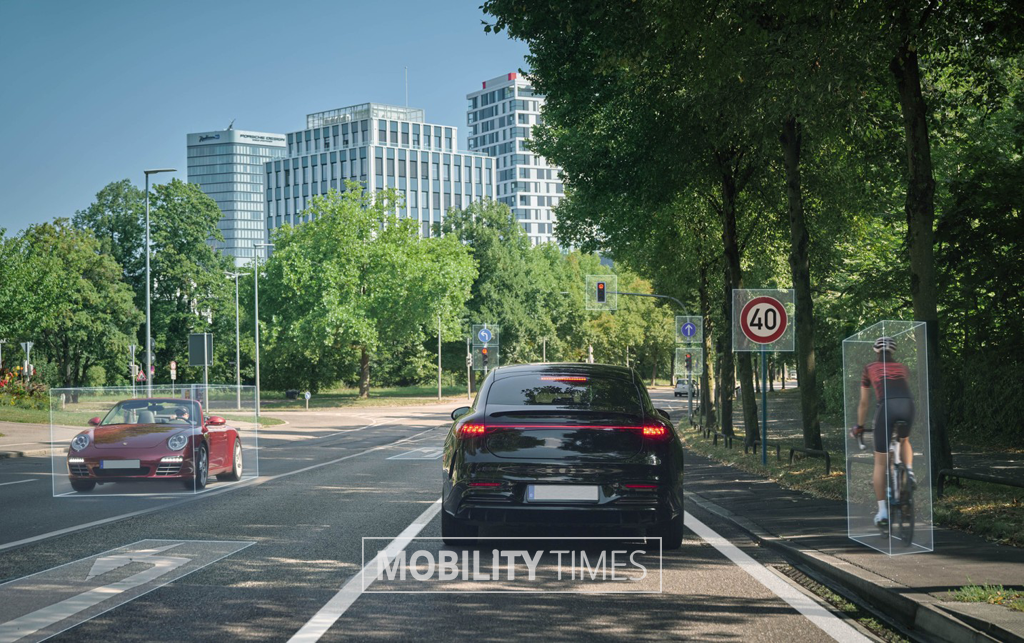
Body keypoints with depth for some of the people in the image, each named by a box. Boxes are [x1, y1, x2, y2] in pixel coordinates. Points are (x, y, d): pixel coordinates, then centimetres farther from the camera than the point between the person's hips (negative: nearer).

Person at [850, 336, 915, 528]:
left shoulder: (869, 369, 24)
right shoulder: (903, 368, 29)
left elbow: (864, 403, 27)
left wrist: (859, 427, 39)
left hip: (886, 407, -2)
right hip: (907, 405, 3)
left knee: (880, 462, 7)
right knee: (904, 441, 36)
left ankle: (882, 512, 3)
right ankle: (909, 472, 8)